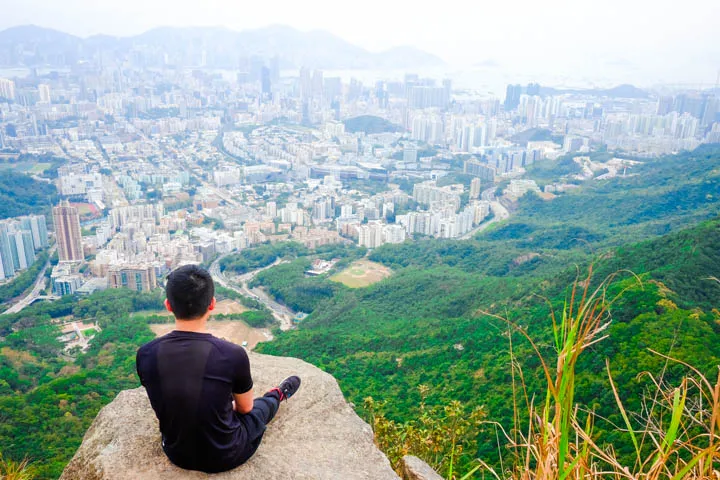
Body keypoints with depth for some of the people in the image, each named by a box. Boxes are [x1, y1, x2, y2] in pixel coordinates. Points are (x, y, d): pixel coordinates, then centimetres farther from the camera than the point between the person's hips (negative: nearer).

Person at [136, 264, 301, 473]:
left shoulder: (145, 355, -17)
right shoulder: (233, 355, -27)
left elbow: (166, 402, 4)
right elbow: (245, 407, -7)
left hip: (177, 454, 4)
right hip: (224, 456, -3)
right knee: (263, 406, 28)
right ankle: (279, 394, 61)